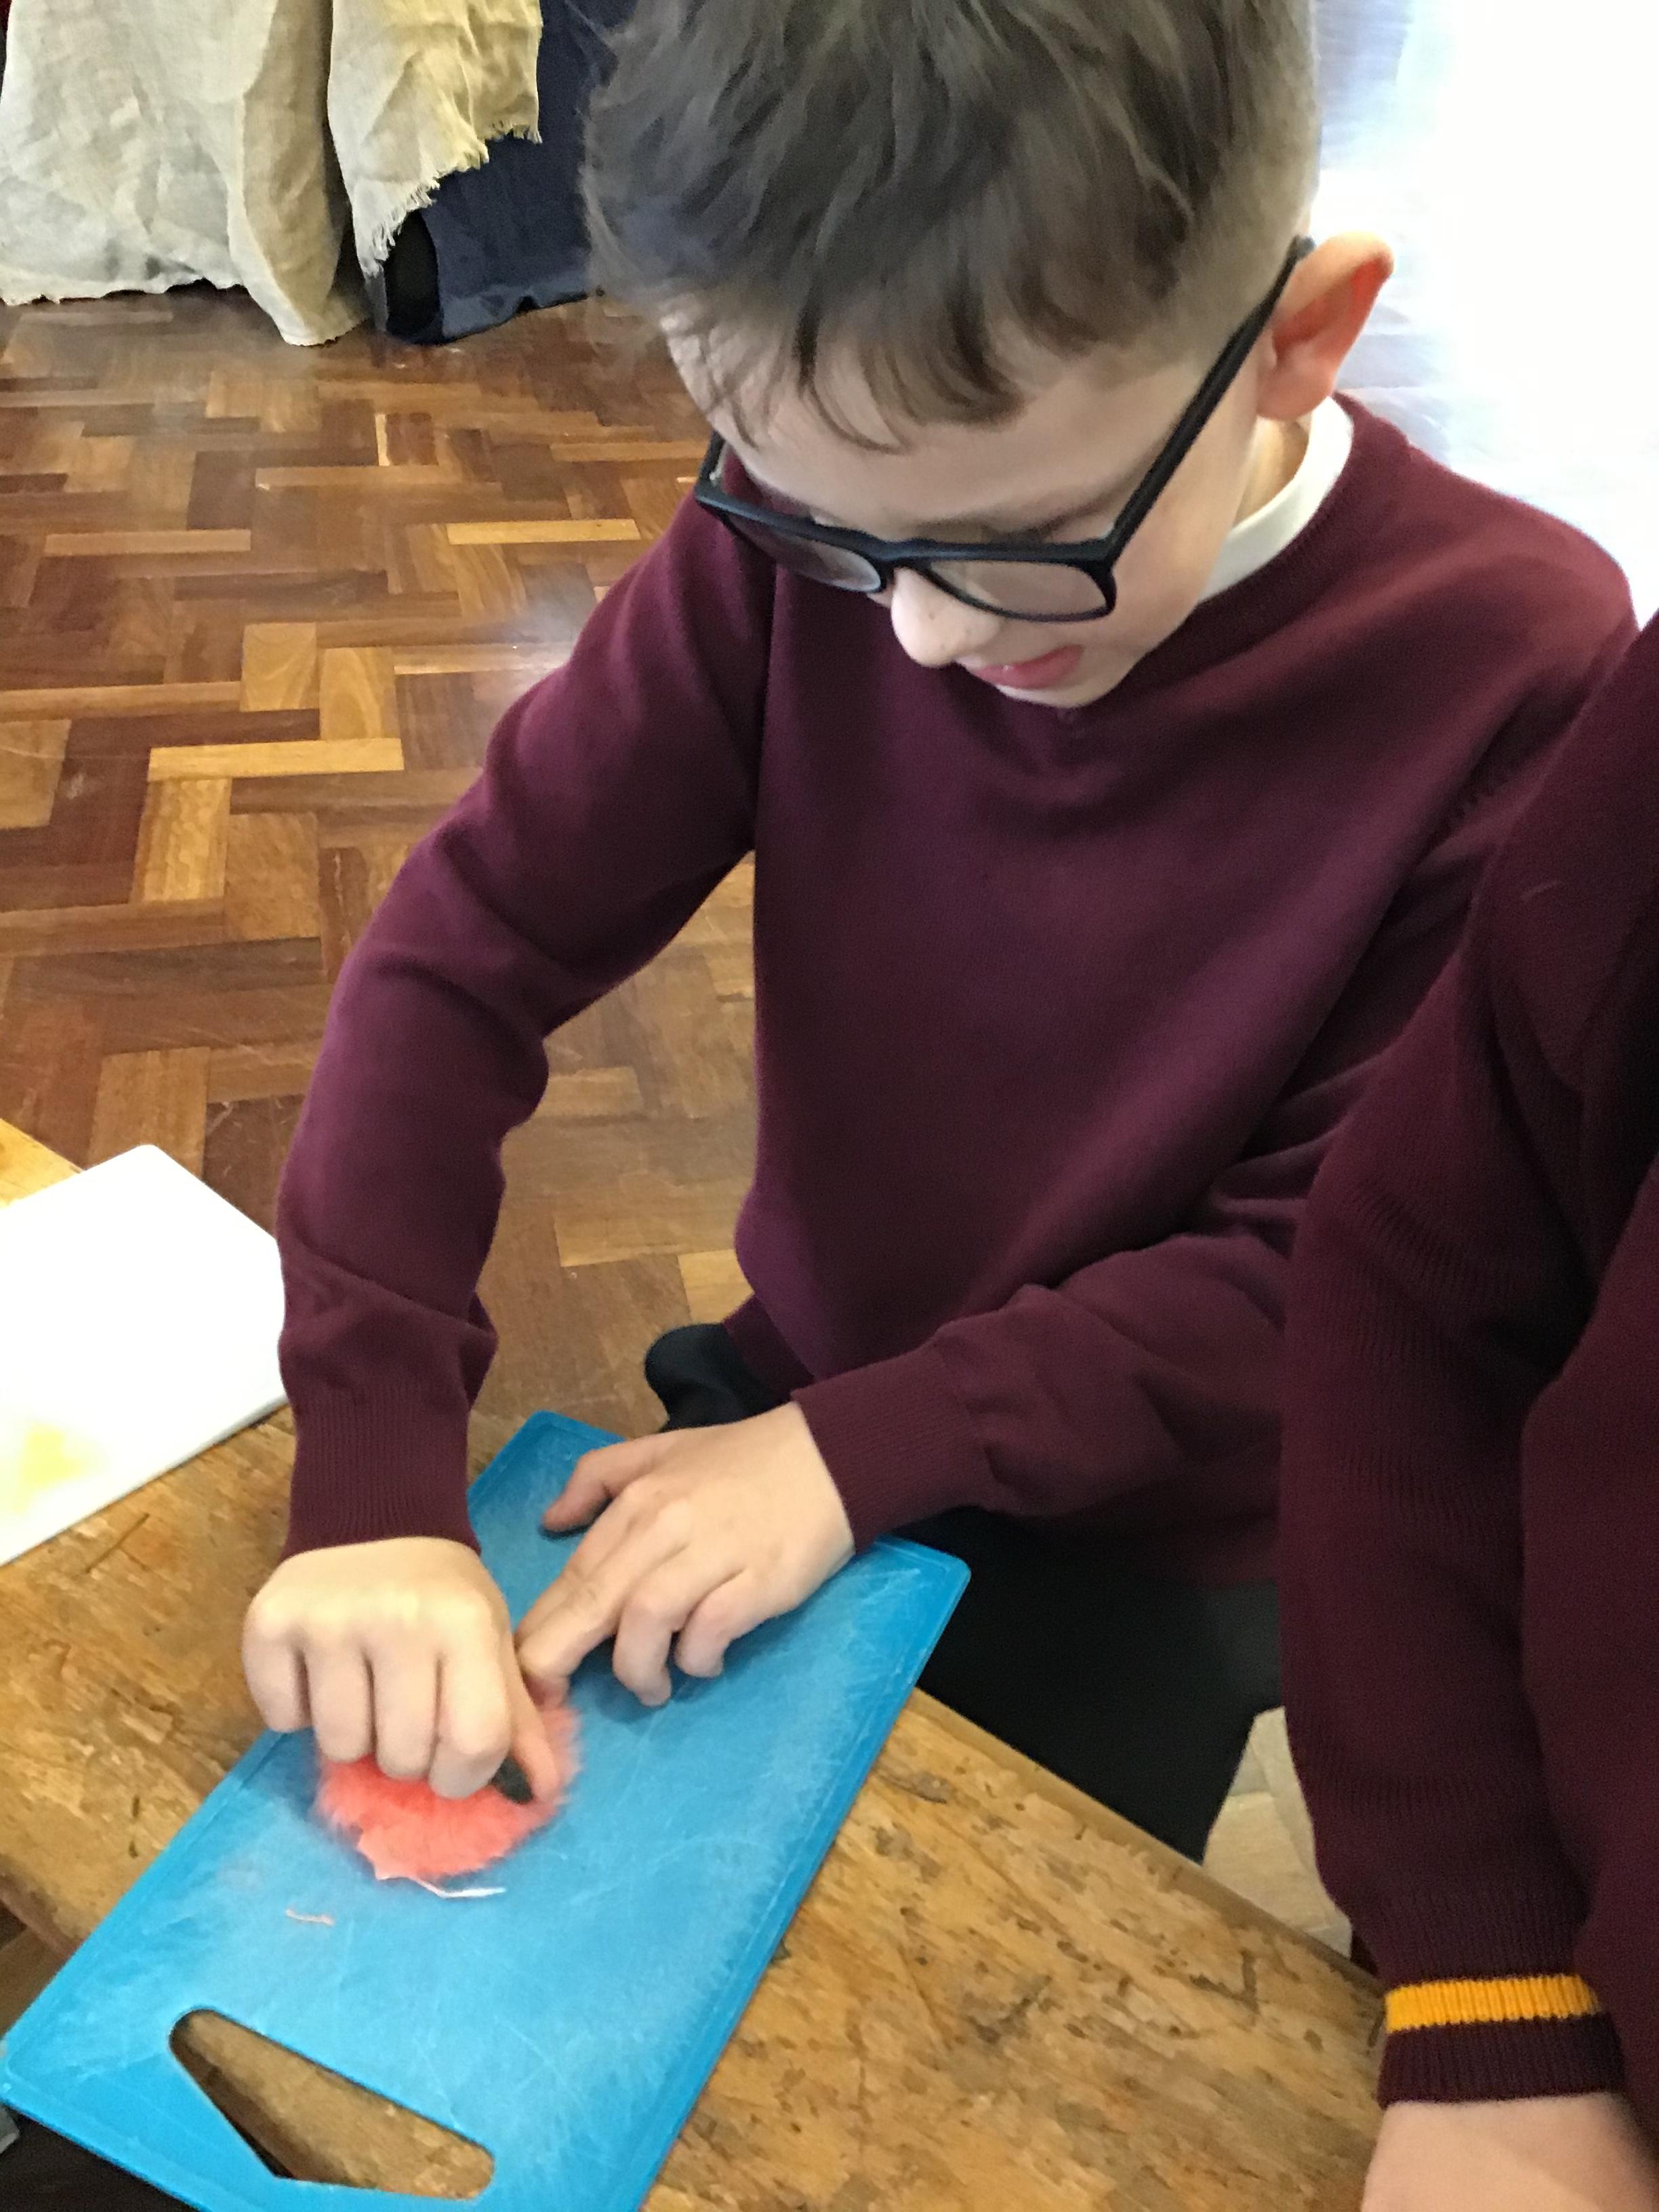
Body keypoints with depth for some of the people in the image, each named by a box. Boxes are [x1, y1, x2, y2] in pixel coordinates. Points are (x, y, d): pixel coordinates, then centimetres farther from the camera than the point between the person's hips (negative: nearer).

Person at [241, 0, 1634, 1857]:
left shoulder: (1514, 673, -25)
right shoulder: (802, 533, -18)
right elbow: (467, 945, -18)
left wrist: (862, 1447, -26)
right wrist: (374, 1475, -28)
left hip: (1139, 1544, -2)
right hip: (786, 1411, 3)